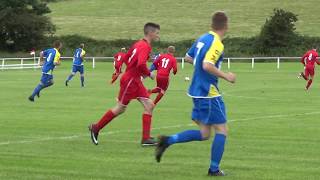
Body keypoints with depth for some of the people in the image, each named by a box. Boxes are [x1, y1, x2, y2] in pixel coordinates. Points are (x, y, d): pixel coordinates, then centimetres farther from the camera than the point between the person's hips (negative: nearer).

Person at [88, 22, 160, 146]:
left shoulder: (138, 44, 11)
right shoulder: (145, 47, -18)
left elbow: (126, 58, 20)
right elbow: (141, 64, -31)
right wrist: (149, 74, -14)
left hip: (135, 80, 9)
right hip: (130, 81, -9)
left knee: (149, 105, 1)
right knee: (120, 108, 3)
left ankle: (146, 138, -1)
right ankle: (96, 128, 19)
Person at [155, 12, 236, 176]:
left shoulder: (203, 39, 10)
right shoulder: (216, 44, -17)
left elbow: (188, 57, 21)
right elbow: (207, 65, -28)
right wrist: (226, 76, -18)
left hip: (197, 92, 9)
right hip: (209, 93, -9)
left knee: (204, 134, 13)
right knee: (221, 130, 2)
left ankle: (167, 141, 3)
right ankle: (214, 169, 5)